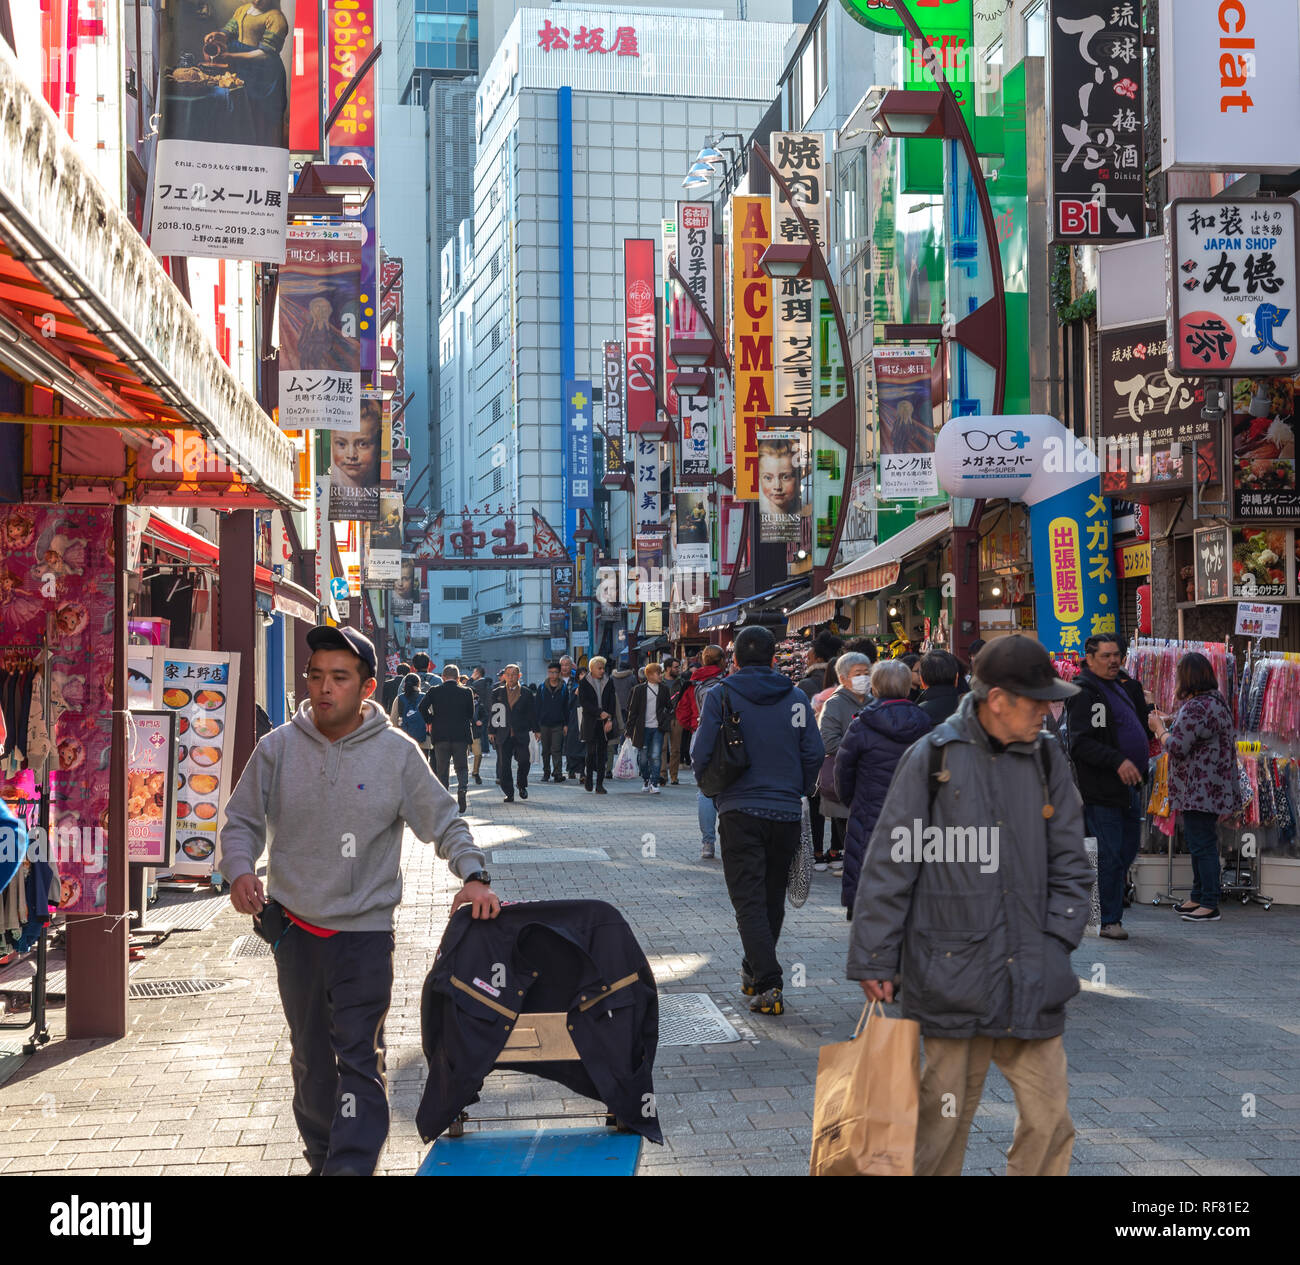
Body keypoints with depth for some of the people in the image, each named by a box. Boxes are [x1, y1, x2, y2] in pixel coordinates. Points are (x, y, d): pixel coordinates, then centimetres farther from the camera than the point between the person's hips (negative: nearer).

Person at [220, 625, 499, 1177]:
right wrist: (240, 868, -13)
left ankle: (352, 1163, -8)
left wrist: (473, 873, -14)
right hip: (295, 926, 3)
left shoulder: (397, 753, -5)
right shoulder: (277, 748, -2)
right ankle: (321, 1157, 31)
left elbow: (444, 822, 1)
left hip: (365, 929, -3)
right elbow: (242, 820, 6)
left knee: (359, 1057, -11)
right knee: (310, 1057, 16)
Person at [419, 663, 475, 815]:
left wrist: (430, 722, 3)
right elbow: (471, 714, 5)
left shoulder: (435, 691, 0)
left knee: (442, 770, 8)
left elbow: (422, 707, -12)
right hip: (461, 735, 0)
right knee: (462, 767, 11)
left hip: (440, 735, 0)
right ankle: (462, 789, -15)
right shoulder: (466, 692, 1)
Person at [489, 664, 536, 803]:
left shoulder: (526, 694, 8)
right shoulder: (497, 693, 10)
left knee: (524, 760, -7)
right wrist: (492, 731, 3)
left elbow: (532, 714, 9)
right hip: (503, 734, 1)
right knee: (504, 764, -1)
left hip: (522, 735, -1)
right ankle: (509, 793, 7)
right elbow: (492, 712, 9)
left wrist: (535, 730, 3)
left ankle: (522, 786, 18)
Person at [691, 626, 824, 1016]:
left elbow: (702, 754, -7)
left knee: (749, 900, -3)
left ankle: (768, 985, -15)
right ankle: (755, 972, 31)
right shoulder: (795, 697, 3)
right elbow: (814, 754, 1)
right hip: (786, 813, 3)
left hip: (739, 811, -3)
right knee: (772, 899, 17)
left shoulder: (720, 696, -4)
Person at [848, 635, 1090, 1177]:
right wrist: (874, 961, -2)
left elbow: (1070, 864, 14)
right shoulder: (931, 758, -5)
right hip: (951, 978, -3)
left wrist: (1056, 939, 2)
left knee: (1050, 1121, 3)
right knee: (942, 1120, 5)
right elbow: (889, 865, -2)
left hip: (1032, 982, 3)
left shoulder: (1046, 759, 7)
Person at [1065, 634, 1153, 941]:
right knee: (1110, 856, -5)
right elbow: (1081, 743, -21)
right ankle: (1109, 921, 3)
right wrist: (1117, 760, -29)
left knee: (1127, 853, 14)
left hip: (1130, 788, 9)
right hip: (1102, 791, -9)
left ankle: (1112, 912, 27)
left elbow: (1141, 732, 25)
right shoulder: (1084, 693, -11)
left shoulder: (1122, 688, 17)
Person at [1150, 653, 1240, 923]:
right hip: (1210, 788, 11)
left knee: (1202, 844, -6)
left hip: (1200, 791, -11)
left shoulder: (1195, 708, -22)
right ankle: (1198, 897, 28)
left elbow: (1176, 748, -20)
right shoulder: (1216, 701, 13)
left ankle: (1210, 905, -3)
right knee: (1197, 842, 19)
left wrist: (1159, 727, -4)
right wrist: (1168, 725, 19)